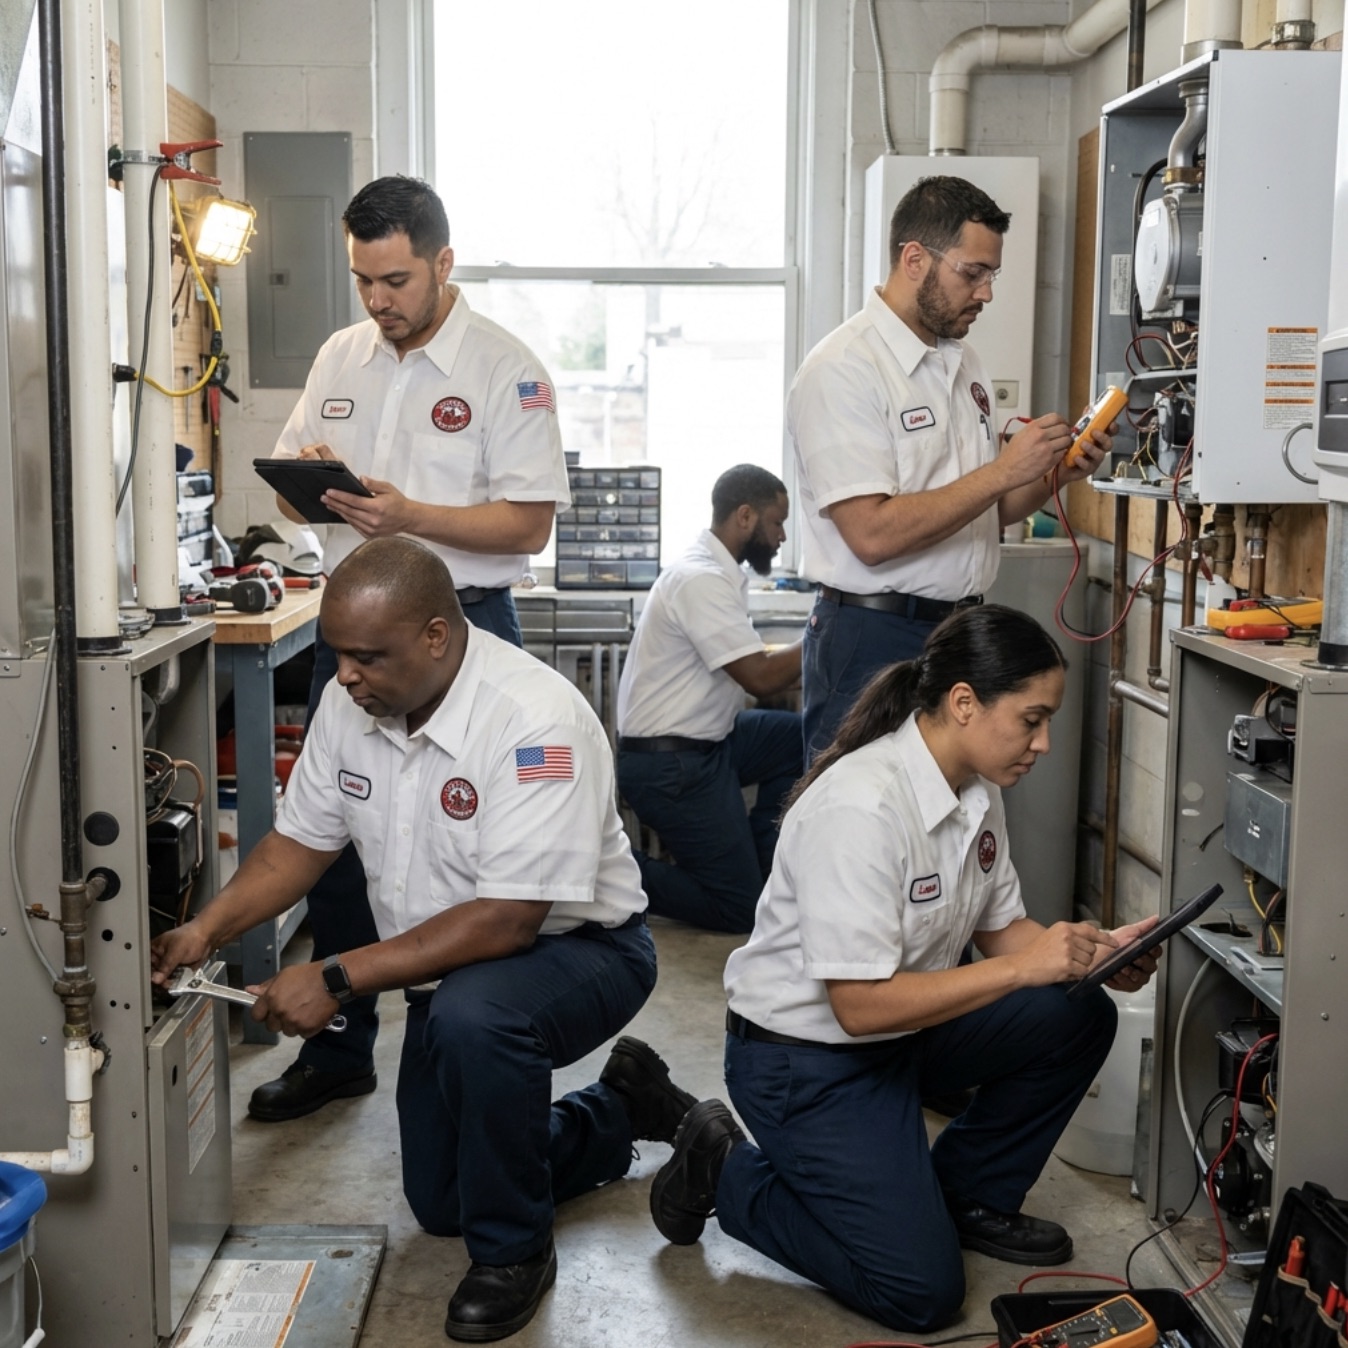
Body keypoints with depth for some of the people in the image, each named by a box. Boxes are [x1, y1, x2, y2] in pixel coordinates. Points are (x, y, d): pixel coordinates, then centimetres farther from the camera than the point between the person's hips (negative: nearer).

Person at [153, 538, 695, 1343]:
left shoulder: (535, 723, -31)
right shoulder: (350, 702, -9)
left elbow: (507, 920, -34)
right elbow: (302, 840, 1)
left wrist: (339, 978, -34)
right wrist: (208, 930, -14)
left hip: (576, 946, -7)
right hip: (452, 968, 8)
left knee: (472, 1016, -40)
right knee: (439, 1205, 16)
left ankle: (515, 1249, -14)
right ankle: (619, 1112, 39)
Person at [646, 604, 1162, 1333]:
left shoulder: (977, 788, -4)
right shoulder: (860, 807, -31)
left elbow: (1000, 927, 6)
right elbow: (861, 1005, -31)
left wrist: (1094, 951, -13)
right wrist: (1024, 967, -30)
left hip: (905, 1029, 8)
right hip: (805, 1059, -8)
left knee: (1079, 1019, -7)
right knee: (921, 1293, -9)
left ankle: (970, 1197, 13)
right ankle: (725, 1172, 9)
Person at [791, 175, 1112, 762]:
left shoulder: (964, 362, 13)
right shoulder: (844, 369, -13)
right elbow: (873, 534, -22)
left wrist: (1052, 474, 1)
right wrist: (1003, 470, -19)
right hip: (873, 641, -8)